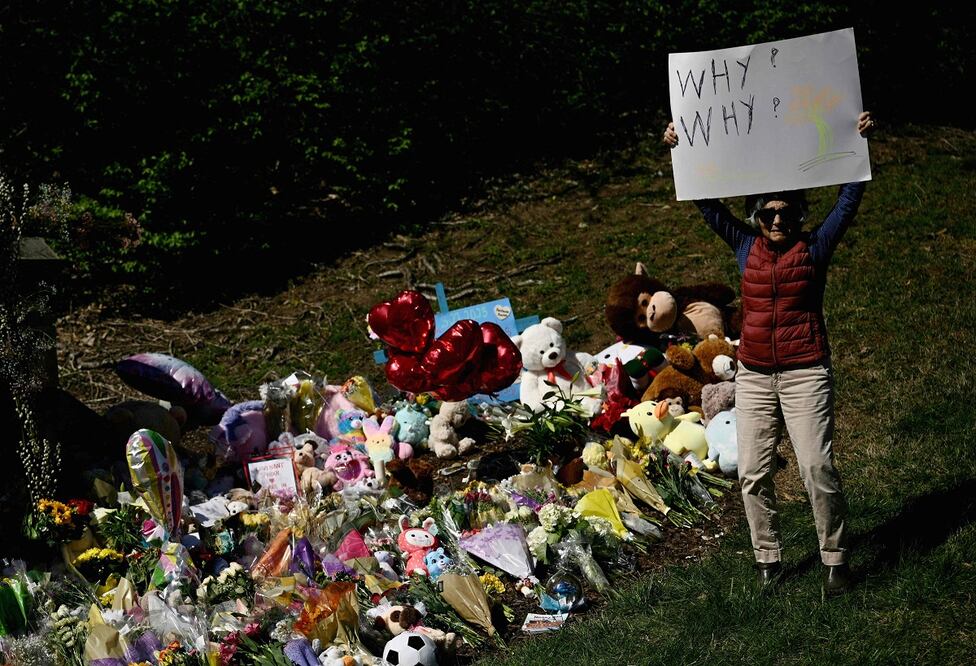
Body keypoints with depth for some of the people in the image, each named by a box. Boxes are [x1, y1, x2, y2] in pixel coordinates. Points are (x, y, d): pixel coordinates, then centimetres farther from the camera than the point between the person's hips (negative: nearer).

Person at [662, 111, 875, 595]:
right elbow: (707, 203, 8)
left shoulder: (815, 247, 1)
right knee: (753, 472, 3)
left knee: (817, 467, -9)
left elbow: (849, 199, -5)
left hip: (805, 374, -3)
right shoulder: (746, 246, 8)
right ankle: (767, 558, 15)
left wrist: (860, 143, -13)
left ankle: (835, 559, 4)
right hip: (753, 376, 3)